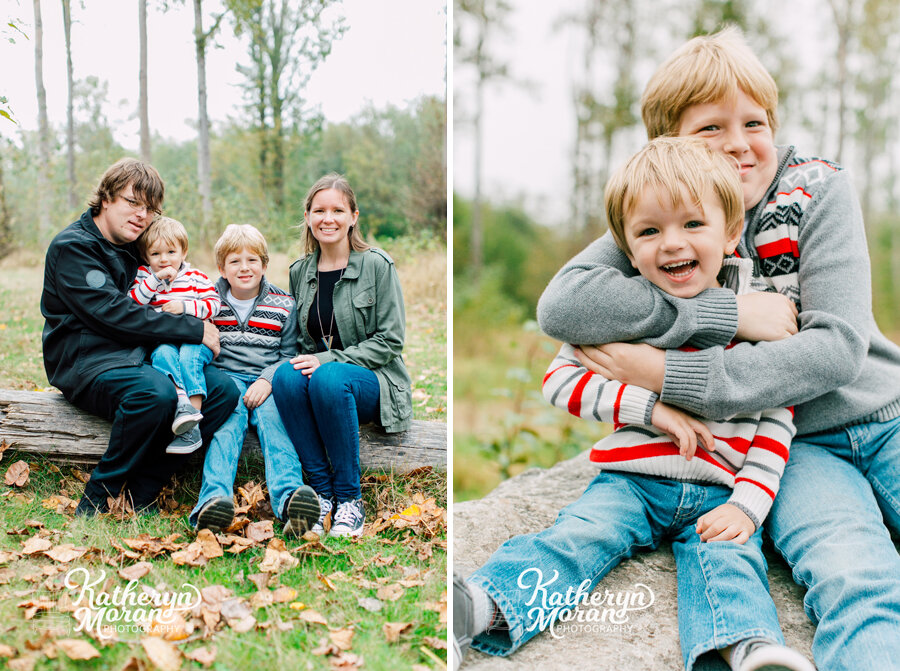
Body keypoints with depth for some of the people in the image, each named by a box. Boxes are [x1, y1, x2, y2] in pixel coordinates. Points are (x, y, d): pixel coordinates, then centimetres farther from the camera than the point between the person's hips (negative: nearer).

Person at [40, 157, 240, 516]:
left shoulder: (134, 248, 19)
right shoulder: (72, 246, -6)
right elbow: (113, 313, -18)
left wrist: (184, 309, 4)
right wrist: (193, 329, -17)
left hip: (139, 357, 8)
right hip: (87, 362, -8)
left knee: (223, 390, -16)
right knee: (156, 392, -38)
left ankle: (139, 497, -17)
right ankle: (95, 499, -19)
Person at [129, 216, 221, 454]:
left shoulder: (196, 277, 11)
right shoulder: (144, 276, 14)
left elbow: (214, 304, 1)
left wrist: (185, 307, -13)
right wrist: (156, 279, -9)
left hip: (195, 339, -1)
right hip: (161, 340, 2)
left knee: (188, 357, -31)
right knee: (164, 354, -32)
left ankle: (192, 427, -38)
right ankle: (182, 405, -49)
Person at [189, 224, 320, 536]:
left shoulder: (283, 305, 9)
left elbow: (289, 355, 7)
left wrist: (268, 380, -11)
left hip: (267, 381, 0)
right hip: (226, 377, 0)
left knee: (271, 417, -31)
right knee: (229, 418, -31)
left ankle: (289, 497, -53)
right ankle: (214, 499, -52)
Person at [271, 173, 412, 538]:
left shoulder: (377, 265, -6)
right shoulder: (299, 271, 9)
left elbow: (390, 340, -9)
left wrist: (328, 360, -19)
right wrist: (304, 361, -8)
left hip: (374, 380, -4)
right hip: (319, 378, 4)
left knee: (329, 377, -36)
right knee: (286, 376, -30)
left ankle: (350, 499, -23)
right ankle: (322, 492, -22)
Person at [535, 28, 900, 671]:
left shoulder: (819, 189, -2)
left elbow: (837, 348, -14)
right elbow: (560, 305, -21)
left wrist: (668, 373, -21)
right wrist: (732, 311, -23)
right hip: (792, 445, -1)